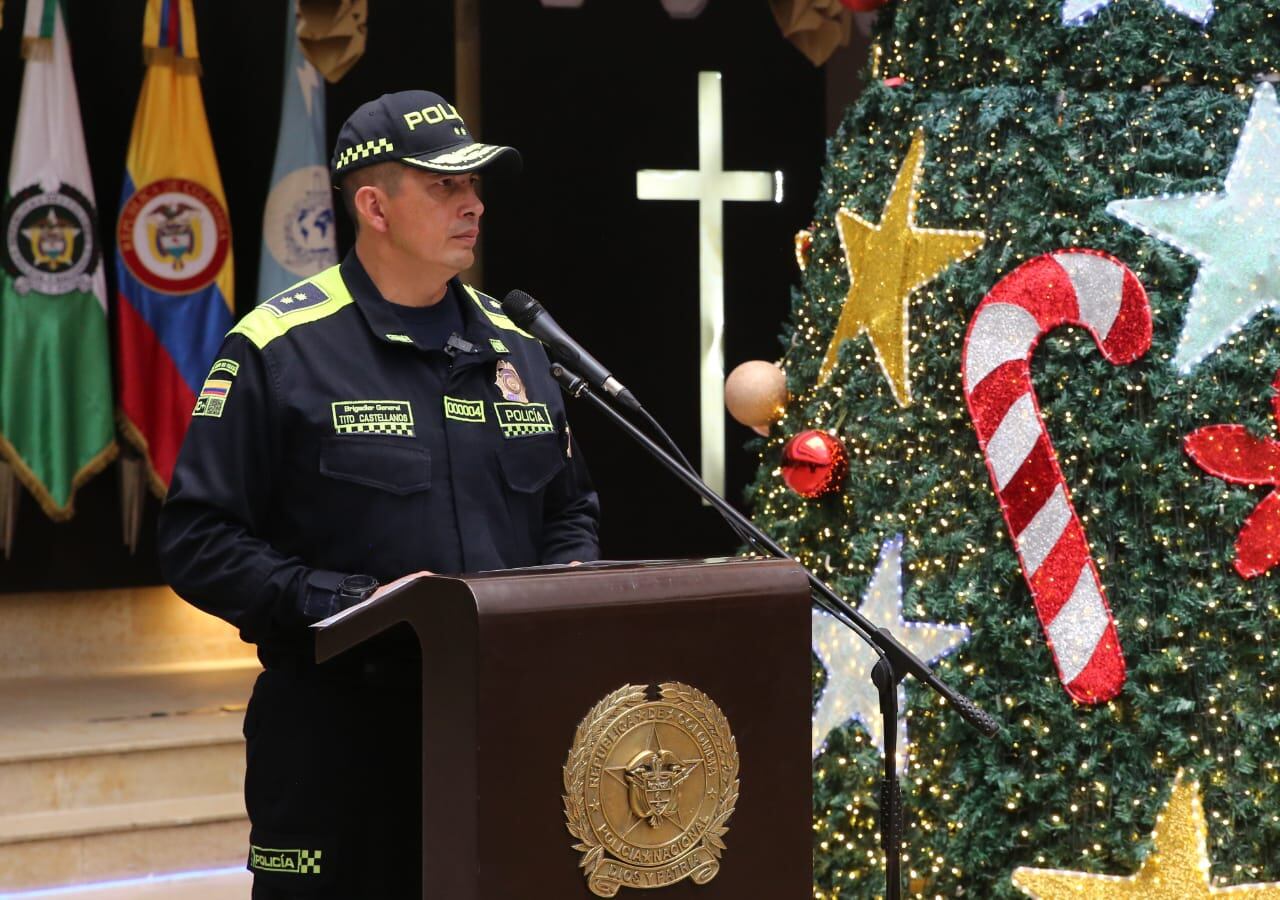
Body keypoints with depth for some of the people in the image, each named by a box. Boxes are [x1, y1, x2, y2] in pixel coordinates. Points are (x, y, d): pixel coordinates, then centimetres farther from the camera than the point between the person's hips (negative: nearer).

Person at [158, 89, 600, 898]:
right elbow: (199, 541, -9)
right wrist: (349, 604, -19)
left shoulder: (511, 346, 13)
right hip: (339, 733, -5)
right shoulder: (281, 349, -6)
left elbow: (571, 511, 24)